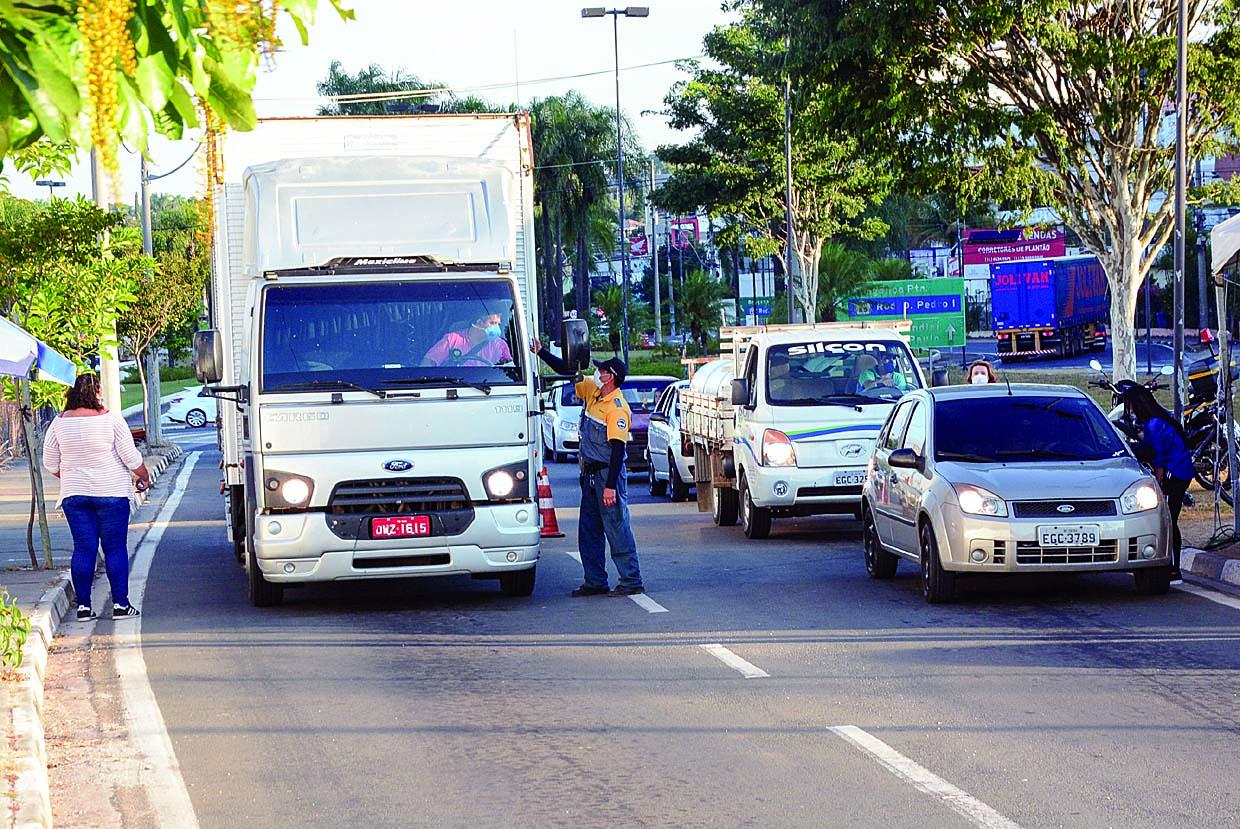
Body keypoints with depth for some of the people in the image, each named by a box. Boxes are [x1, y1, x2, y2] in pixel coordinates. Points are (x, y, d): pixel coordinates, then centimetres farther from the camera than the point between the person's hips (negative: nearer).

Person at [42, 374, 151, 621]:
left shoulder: (60, 422, 1)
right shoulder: (111, 419, -10)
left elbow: (50, 463, 9)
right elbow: (130, 457, -8)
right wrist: (144, 478, 9)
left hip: (74, 495, 3)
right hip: (111, 493, -3)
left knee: (83, 549, 6)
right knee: (115, 547, 3)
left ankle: (83, 605, 4)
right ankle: (120, 603, 1)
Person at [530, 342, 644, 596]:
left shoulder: (617, 408, -18)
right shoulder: (592, 391, 7)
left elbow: (618, 449, -21)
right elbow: (567, 371, 19)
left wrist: (610, 486, -24)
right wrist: (541, 352, 14)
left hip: (608, 473, -9)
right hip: (590, 474, 9)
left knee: (617, 530, -7)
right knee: (588, 531, 12)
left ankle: (632, 582, -3)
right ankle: (595, 582, 18)